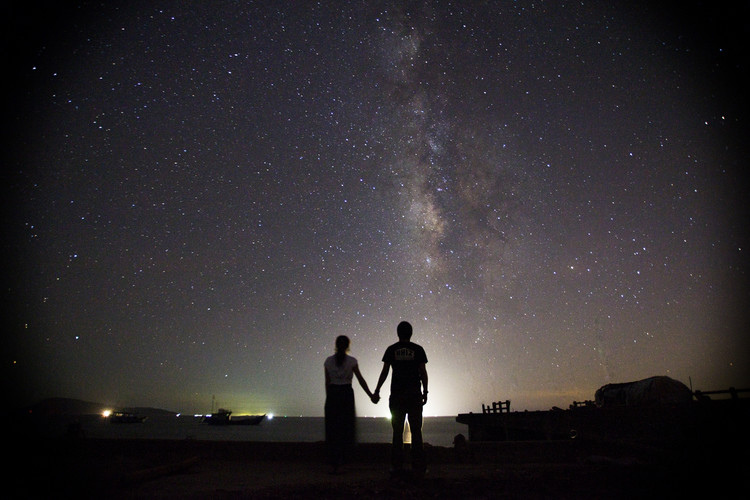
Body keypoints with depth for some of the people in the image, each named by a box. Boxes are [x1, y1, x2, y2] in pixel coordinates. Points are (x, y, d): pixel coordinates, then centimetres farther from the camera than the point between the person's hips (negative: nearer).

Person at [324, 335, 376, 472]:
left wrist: (329, 398, 14)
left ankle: (333, 464, 10)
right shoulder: (351, 361, -5)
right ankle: (342, 462, 7)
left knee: (332, 429, 9)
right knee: (346, 428, 9)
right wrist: (371, 395, 5)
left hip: (332, 394, 2)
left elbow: (327, 382, 5)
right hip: (347, 394, -2)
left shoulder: (328, 361, 1)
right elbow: (361, 380, -3)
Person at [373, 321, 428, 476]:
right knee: (416, 430, 5)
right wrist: (425, 392, 9)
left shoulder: (391, 350, 2)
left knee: (397, 431, 5)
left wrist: (376, 391, 7)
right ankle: (418, 466, 5)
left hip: (397, 394, 0)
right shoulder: (418, 349, 2)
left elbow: (384, 372, 1)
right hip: (414, 394, 0)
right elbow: (423, 372, 1)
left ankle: (397, 466, 4)